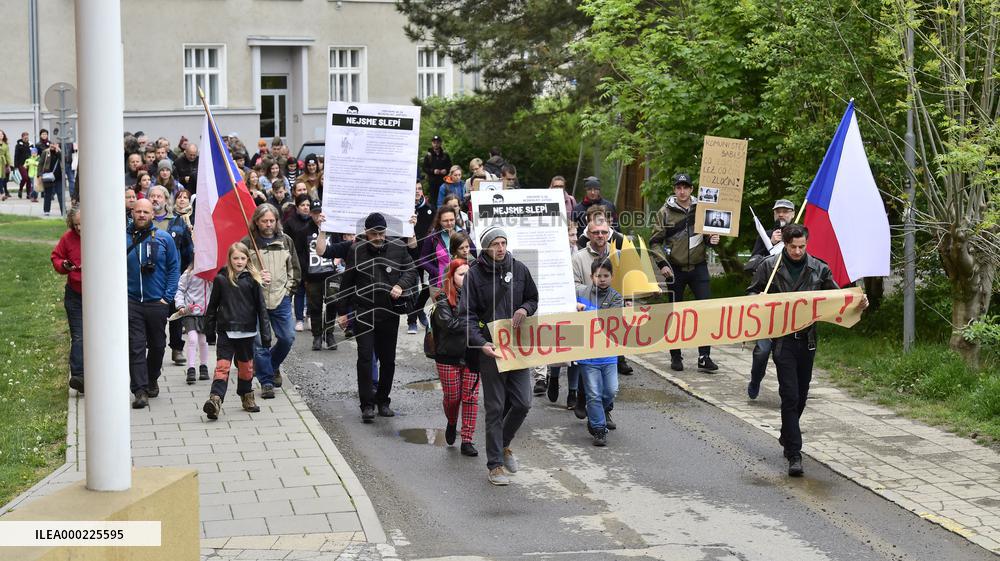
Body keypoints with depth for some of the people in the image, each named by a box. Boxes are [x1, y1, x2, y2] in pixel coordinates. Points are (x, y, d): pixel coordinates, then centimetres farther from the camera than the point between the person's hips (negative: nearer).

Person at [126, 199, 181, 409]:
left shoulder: (164, 238, 1)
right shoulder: (122, 239, 0)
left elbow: (174, 269, 3)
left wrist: (167, 297, -4)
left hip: (157, 303, 1)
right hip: (131, 303, -1)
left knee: (157, 345, 14)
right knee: (136, 347, -7)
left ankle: (151, 381, 34)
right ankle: (140, 391, -7)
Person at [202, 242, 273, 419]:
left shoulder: (252, 280, 0)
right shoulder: (221, 279, 1)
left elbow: (261, 307, 2)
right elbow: (213, 304, 10)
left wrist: (265, 333, 0)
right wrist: (209, 325, 12)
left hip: (246, 332, 1)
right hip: (225, 331, -1)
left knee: (246, 366, 14)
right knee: (222, 365, -12)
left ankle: (247, 398, 31)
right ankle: (215, 399, -22)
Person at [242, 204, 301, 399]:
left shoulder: (285, 241, 7)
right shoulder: (247, 243, -3)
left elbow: (295, 268, 15)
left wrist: (289, 287, 6)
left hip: (281, 298, 3)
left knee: (287, 337, 3)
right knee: (260, 342, -3)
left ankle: (273, 365, 31)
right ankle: (266, 382, 7)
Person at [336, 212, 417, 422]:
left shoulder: (398, 248, 3)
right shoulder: (356, 251, 1)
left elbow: (411, 271, 9)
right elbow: (346, 282, 8)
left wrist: (401, 285, -12)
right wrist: (342, 311, 7)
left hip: (390, 312, 2)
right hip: (364, 312, -2)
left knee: (388, 359, 8)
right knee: (365, 357, -9)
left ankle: (383, 401, 22)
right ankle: (367, 404, -5)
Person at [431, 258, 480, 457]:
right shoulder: (443, 299, -5)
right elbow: (448, 323, -18)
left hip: (472, 355, 2)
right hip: (449, 356, -2)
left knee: (470, 397, 1)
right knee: (452, 397, 7)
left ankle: (467, 440, 8)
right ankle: (451, 424, 39)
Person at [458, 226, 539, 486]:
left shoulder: (519, 269, 4)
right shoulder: (475, 274, -7)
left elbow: (533, 299, 17)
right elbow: (466, 315, -9)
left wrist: (524, 309, -7)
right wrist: (481, 343, -23)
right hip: (490, 348, -3)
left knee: (523, 402, 3)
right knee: (495, 407, 2)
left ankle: (504, 444, 31)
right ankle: (495, 463, 12)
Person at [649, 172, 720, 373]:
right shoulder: (665, 212, -1)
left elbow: (709, 234, 17)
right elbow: (655, 241, 2)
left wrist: (712, 239, -6)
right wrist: (662, 263, -10)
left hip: (699, 267, 1)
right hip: (675, 269, -1)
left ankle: (704, 357, -3)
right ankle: (675, 356, 18)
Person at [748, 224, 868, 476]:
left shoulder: (818, 268, 4)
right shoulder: (770, 266, -2)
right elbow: (752, 292, 4)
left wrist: (857, 303, -12)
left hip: (807, 338, 4)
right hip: (782, 339, -3)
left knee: (801, 395, 16)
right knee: (790, 395, -10)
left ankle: (787, 436, 41)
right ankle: (794, 454, -8)